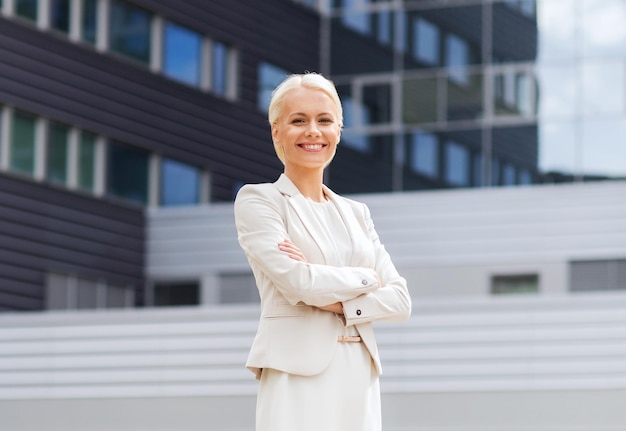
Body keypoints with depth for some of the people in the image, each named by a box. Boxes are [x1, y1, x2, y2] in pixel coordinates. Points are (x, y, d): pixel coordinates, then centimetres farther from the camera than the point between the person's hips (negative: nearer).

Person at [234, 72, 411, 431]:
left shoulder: (357, 213, 19)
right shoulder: (257, 200, 2)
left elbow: (401, 300, 9)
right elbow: (297, 281, -12)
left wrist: (339, 303, -8)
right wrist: (366, 278, 2)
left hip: (359, 378, 5)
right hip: (299, 377, -5)